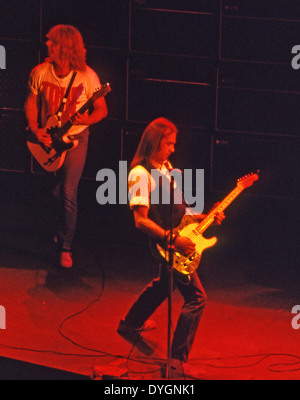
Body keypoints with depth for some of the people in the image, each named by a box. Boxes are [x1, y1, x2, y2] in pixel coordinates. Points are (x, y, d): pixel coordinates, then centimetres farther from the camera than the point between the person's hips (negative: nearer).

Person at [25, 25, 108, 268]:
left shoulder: (87, 77, -17)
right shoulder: (40, 73, -10)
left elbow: (102, 109, -7)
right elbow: (31, 102, 3)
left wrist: (87, 120, -26)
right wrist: (35, 129, -11)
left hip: (75, 138, -3)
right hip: (47, 139, 3)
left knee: (68, 193, -10)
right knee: (53, 192, 11)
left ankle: (66, 248, 1)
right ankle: (62, 226, 42)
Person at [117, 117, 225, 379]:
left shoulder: (166, 166, 7)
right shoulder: (141, 174, -20)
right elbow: (141, 220, -23)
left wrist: (204, 217, 4)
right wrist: (173, 240, -27)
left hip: (179, 239, 10)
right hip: (165, 244, -10)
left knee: (165, 283, 31)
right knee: (196, 297, -12)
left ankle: (131, 322, 53)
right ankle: (178, 361, -9)